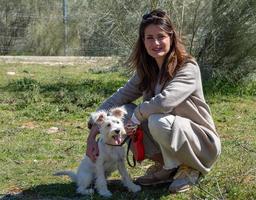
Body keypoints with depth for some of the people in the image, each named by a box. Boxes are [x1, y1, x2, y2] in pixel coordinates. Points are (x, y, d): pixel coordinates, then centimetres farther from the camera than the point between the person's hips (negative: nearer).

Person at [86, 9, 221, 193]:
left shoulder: (188, 68, -21)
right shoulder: (146, 71, 0)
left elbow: (165, 101, -37)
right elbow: (118, 98, -3)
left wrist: (136, 116, -21)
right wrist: (92, 135, -13)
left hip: (201, 143, -7)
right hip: (169, 138, 7)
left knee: (158, 121, -35)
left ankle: (189, 169, -7)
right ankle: (167, 166, 3)